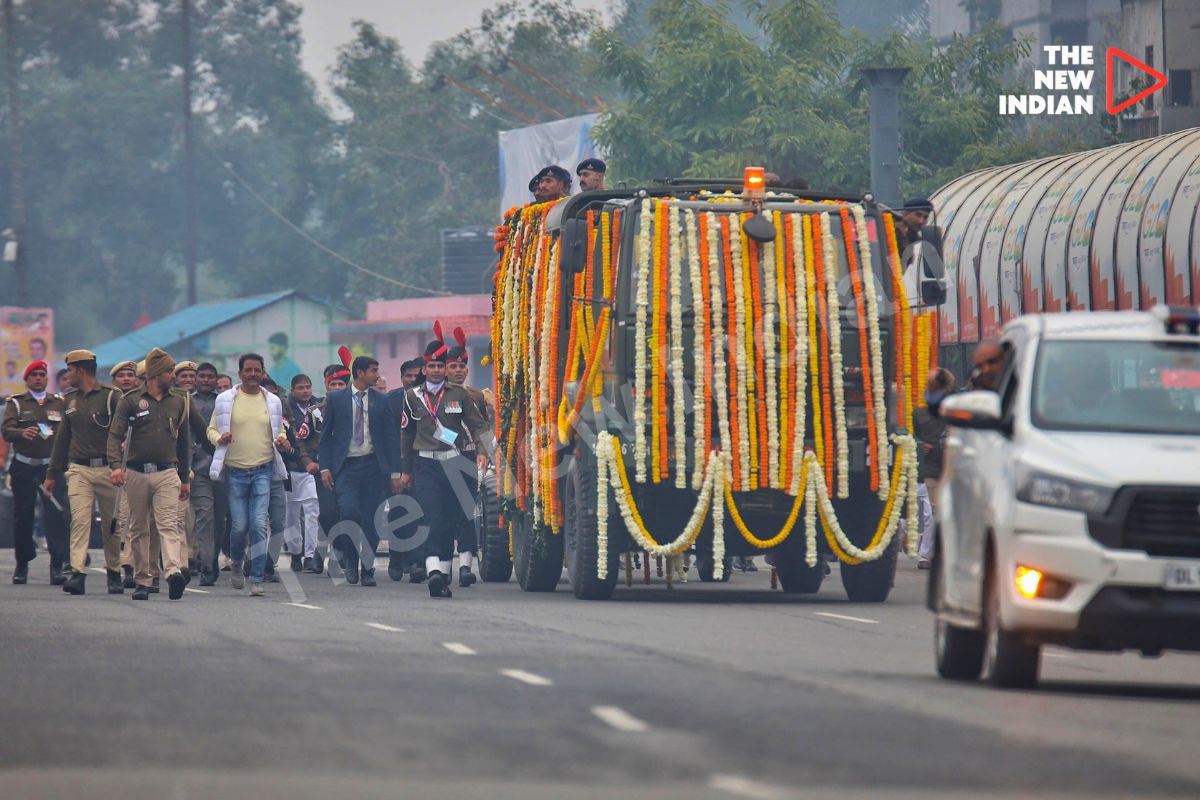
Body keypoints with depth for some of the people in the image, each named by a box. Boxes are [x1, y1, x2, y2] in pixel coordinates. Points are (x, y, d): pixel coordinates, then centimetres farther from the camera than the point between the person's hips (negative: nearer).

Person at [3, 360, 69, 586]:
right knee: (22, 517, 4)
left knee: (56, 515, -12)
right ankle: (22, 565, 17)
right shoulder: (16, 403, 7)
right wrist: (22, 433, -26)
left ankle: (58, 567, -15)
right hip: (23, 468, 0)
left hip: (51, 466, 0)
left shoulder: (59, 403, 13)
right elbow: (6, 431, -7)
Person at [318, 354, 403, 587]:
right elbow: (326, 435, 6)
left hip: (373, 465, 2)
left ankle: (367, 569, 12)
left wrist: (395, 472, 4)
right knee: (348, 512, -17)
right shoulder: (336, 399, 4)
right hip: (346, 466, -2)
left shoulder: (381, 400, 8)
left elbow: (391, 437, 9)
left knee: (371, 520, 0)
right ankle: (350, 559, 6)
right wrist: (325, 467, -3)